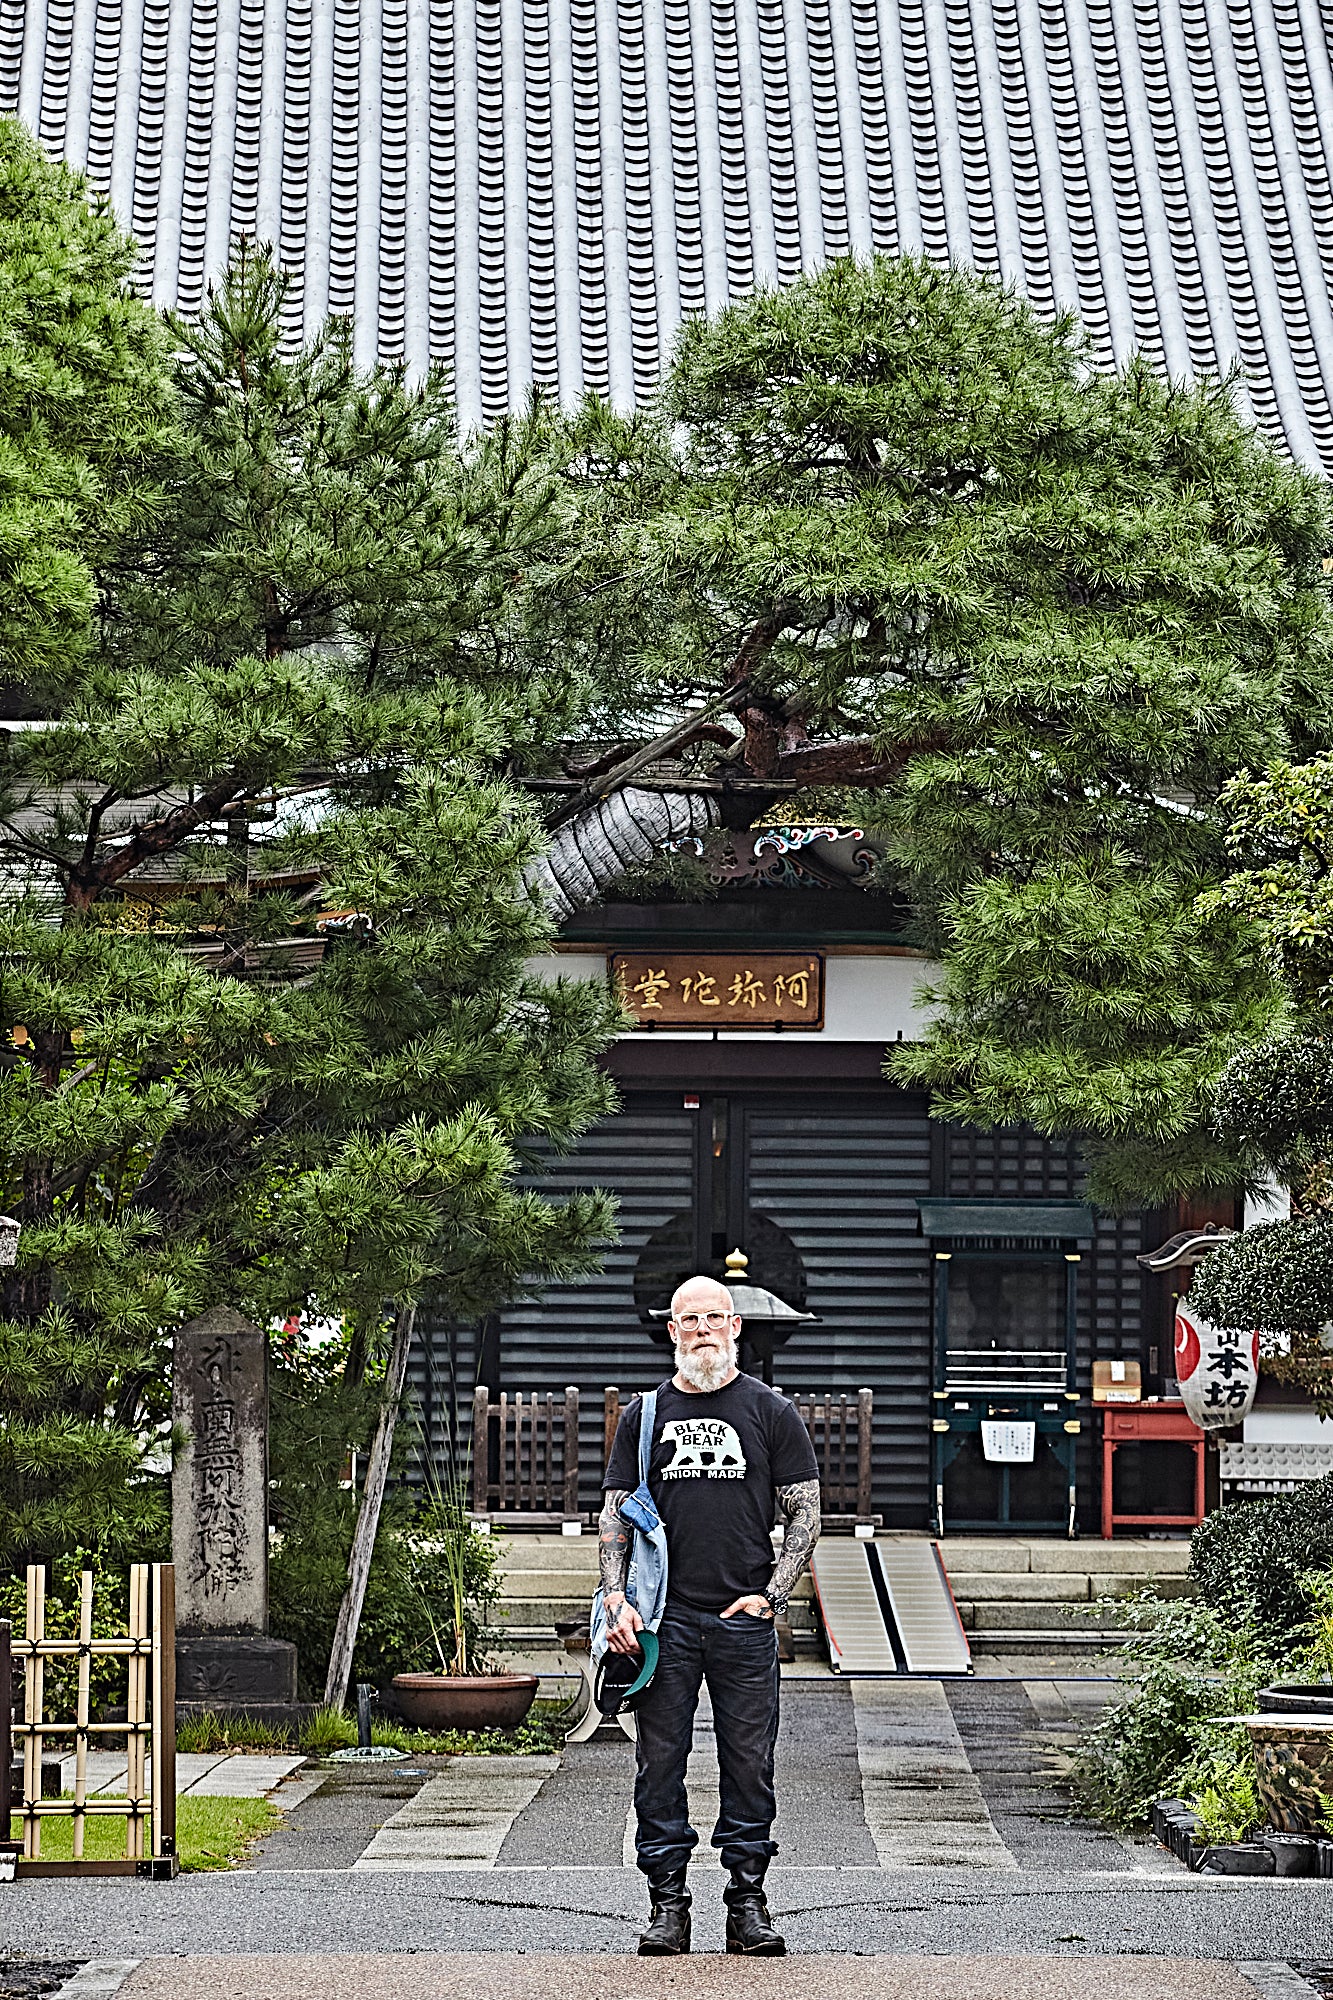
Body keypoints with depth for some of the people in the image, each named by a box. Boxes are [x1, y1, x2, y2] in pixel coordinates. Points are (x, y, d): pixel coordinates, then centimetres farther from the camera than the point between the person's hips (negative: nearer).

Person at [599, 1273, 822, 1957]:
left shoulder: (770, 1411, 6)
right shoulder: (644, 1414, 10)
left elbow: (805, 1515, 6)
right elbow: (614, 1515, 11)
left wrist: (769, 1595, -5)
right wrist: (617, 1598, -3)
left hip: (745, 1619, -1)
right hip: (663, 1618, 1)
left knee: (750, 1764, 0)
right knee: (660, 1760, 1)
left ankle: (747, 1903, 7)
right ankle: (668, 1901, 8)